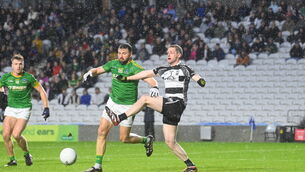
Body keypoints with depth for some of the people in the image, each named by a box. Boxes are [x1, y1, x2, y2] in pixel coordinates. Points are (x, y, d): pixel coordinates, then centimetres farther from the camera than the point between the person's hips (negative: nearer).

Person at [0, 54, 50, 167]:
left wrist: (46, 108, -4)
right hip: (10, 108, 3)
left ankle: (27, 154, 7)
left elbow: (41, 91, 1)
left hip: (24, 109, -3)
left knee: (16, 135, -18)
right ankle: (12, 159, 6)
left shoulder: (29, 77, -6)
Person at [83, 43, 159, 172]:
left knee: (124, 138, -1)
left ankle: (147, 140, 29)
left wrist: (154, 87, -51)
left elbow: (150, 79, -29)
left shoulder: (134, 67, -18)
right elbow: (98, 70, 11)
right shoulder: (113, 64, 0)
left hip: (128, 106, -5)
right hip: (113, 102, 5)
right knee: (101, 132, -4)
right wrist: (90, 72, -13)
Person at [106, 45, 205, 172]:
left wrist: (200, 81, -33)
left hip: (178, 104, -7)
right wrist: (127, 78, 19)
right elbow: (147, 73, 21)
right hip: (168, 107, 7)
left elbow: (196, 77, -8)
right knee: (170, 142, 3)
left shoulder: (184, 69, 3)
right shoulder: (163, 70, 21)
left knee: (145, 99, -17)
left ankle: (118, 118, -12)